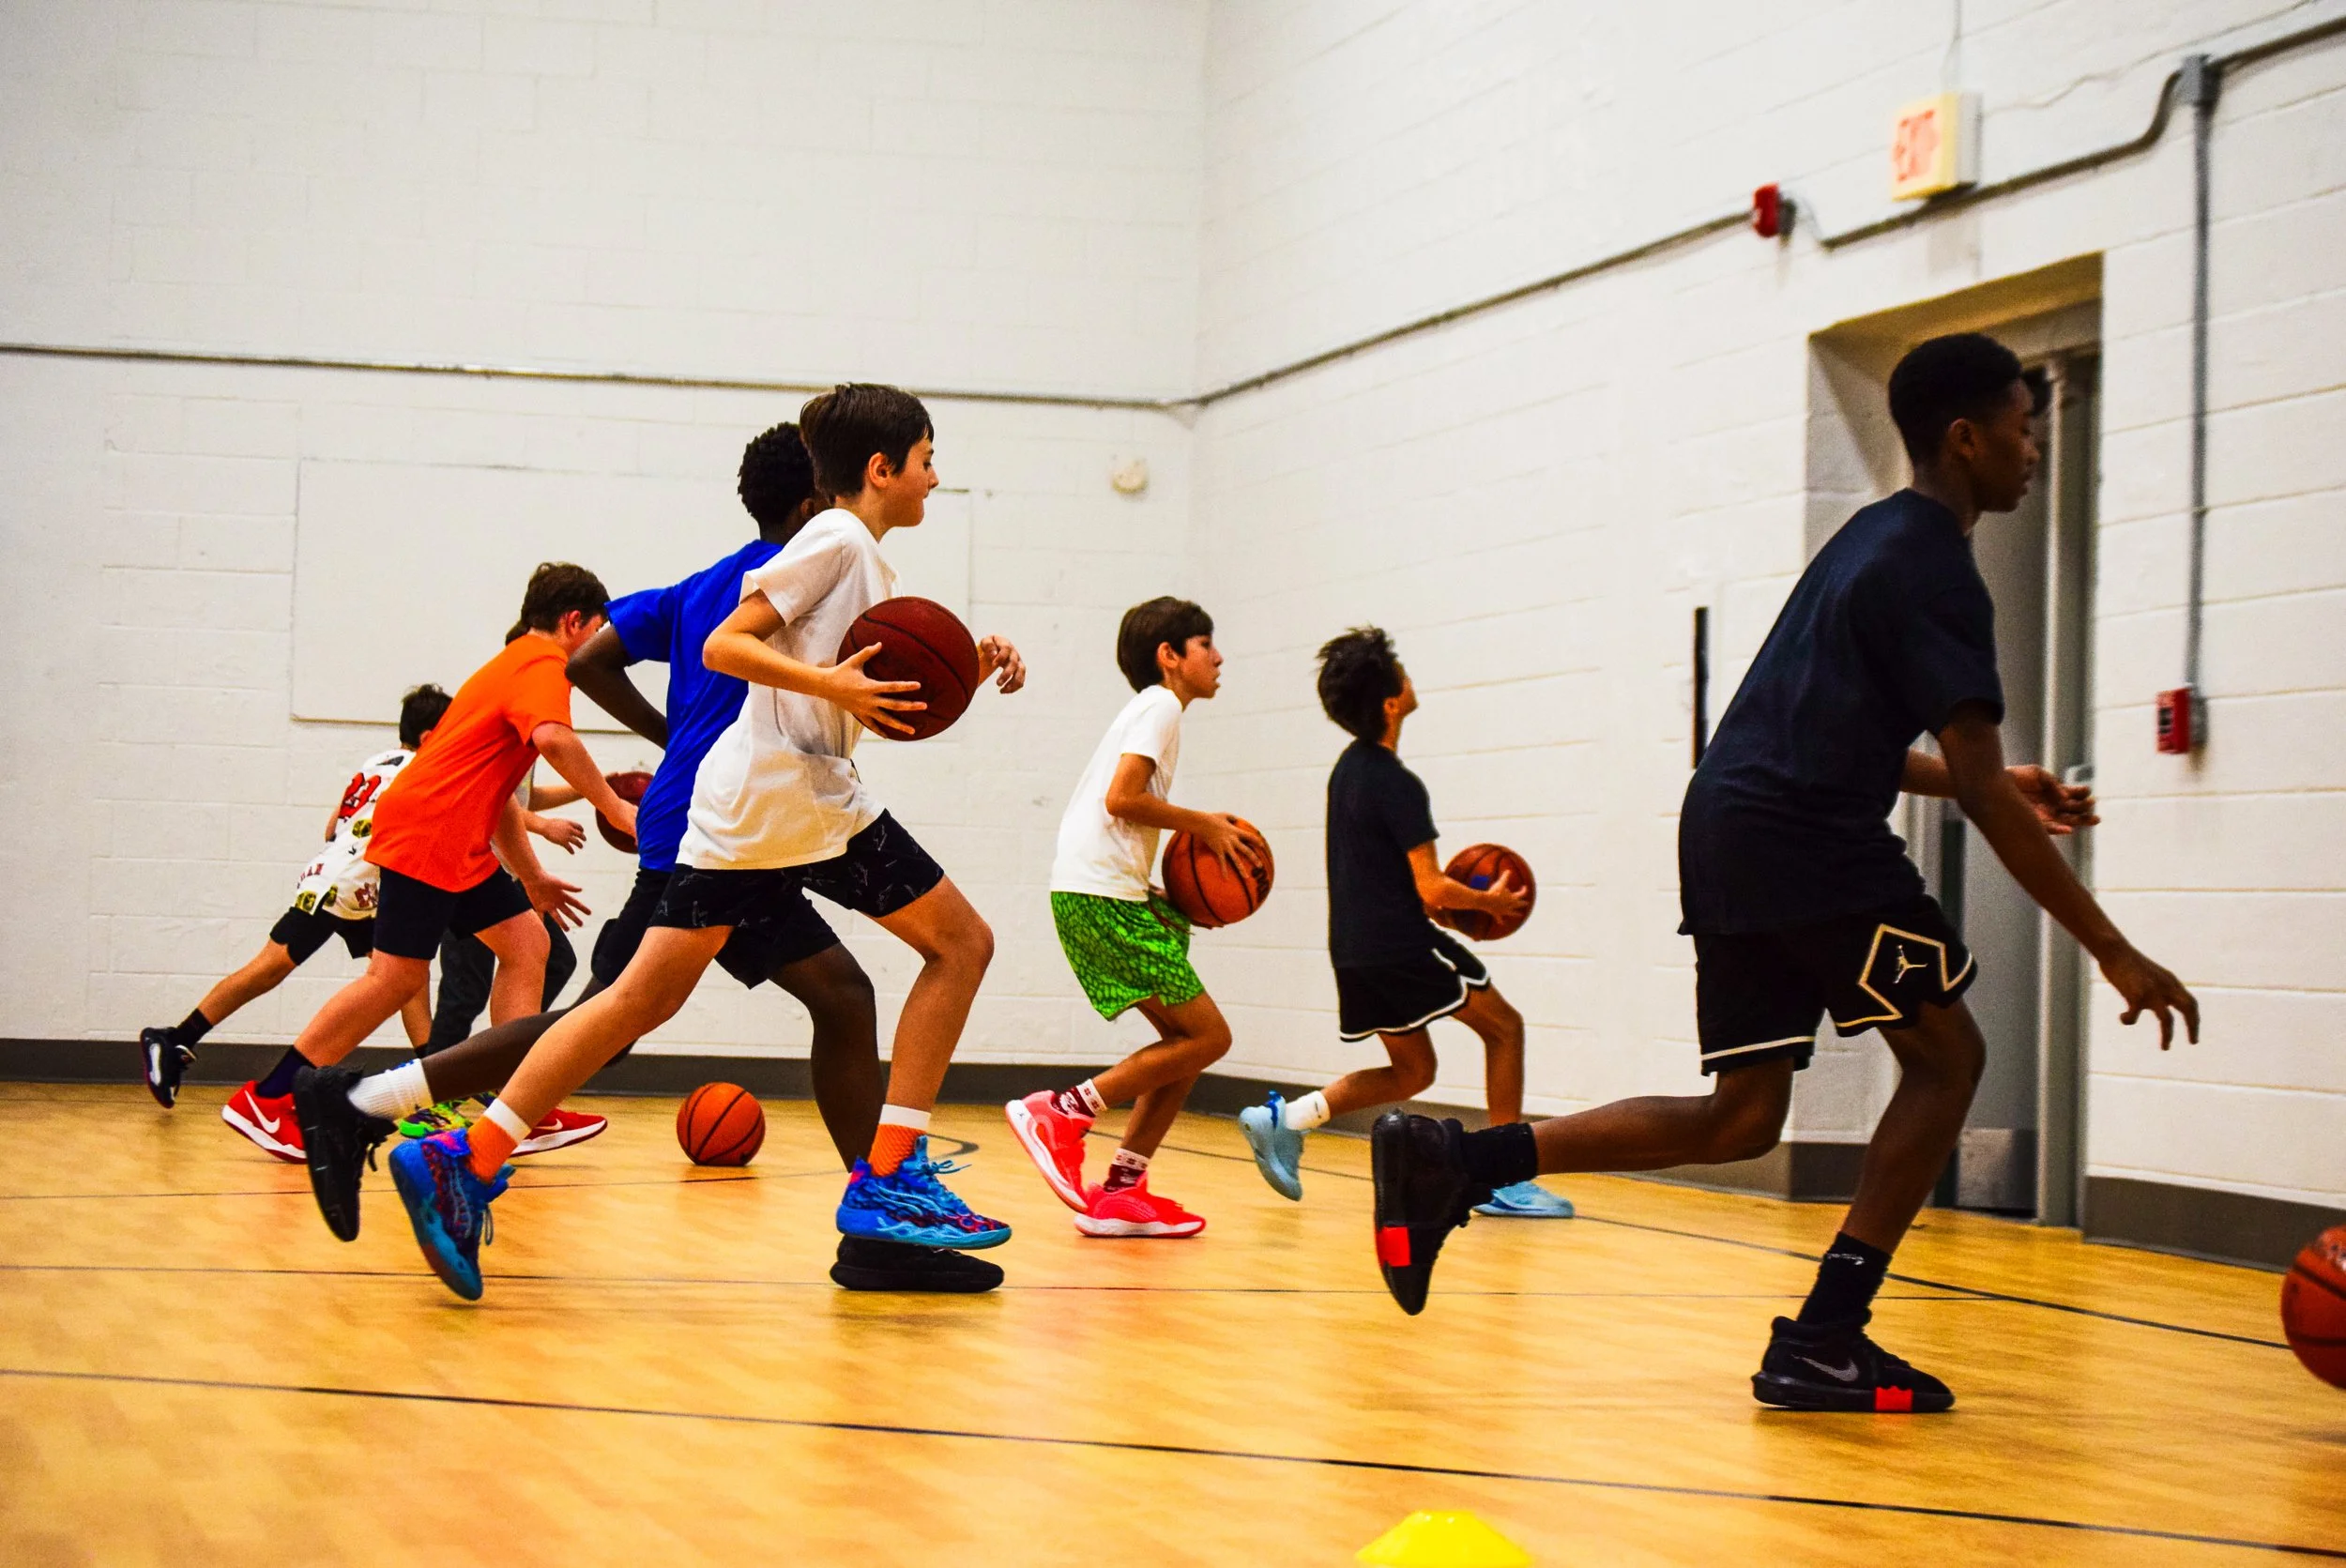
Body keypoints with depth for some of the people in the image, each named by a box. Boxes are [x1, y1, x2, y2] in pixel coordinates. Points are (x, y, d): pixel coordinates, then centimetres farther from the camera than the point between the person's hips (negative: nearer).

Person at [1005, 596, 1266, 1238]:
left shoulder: (1150, 709, 25)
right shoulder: (1161, 706, -4)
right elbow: (1120, 798, -18)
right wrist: (1203, 824, -6)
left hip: (1102, 894, 10)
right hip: (1103, 896, -10)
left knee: (1186, 1040, 10)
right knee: (1206, 1035, -8)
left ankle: (1121, 1191, 5)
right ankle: (1062, 1112, -10)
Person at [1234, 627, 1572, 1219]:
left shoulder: (1347, 769, 10)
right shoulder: (1398, 785, -18)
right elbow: (1431, 889, -18)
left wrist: (1429, 899, 19)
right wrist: (1489, 901, -1)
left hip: (1353, 946, 8)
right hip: (1401, 945, -8)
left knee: (1412, 1070, 19)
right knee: (1503, 1027, 6)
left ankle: (1286, 1119, 2)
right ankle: (1505, 1179, 2)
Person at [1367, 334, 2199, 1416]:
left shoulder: (1876, 539, 21)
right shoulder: (1934, 568, -9)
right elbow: (1978, 789, -16)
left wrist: (2003, 791, 30)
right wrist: (2114, 953, -15)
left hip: (1727, 837, 9)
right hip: (1807, 845, -9)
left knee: (1741, 1117, 10)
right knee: (1945, 1052, 4)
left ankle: (1451, 1165, 0)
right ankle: (1823, 1341, 0)